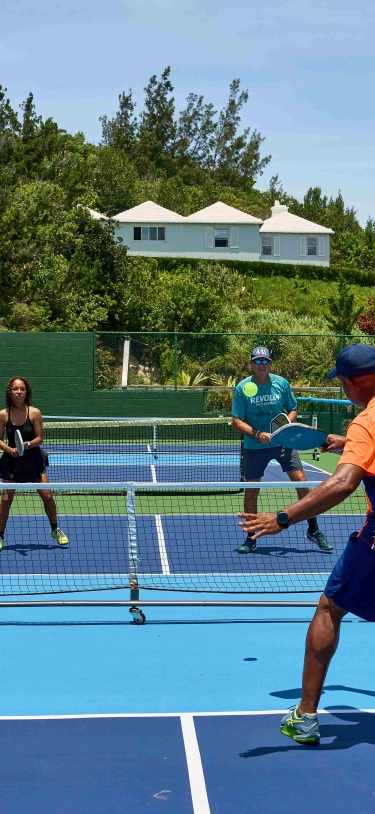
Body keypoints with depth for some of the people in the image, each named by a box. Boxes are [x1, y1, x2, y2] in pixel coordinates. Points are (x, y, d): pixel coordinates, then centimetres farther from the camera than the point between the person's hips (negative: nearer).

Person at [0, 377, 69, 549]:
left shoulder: (34, 413, -10)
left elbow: (39, 438, -6)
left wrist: (29, 444, -26)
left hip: (33, 459, 0)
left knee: (47, 495, -2)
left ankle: (55, 529, 20)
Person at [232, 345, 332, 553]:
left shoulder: (281, 383, -2)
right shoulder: (243, 388, -7)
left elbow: (292, 410, 8)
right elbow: (236, 421, -7)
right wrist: (257, 434, -21)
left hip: (282, 442, 1)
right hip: (254, 447, -1)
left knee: (300, 481, -7)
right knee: (251, 490, 4)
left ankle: (313, 530, 6)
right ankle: (251, 538, 18)